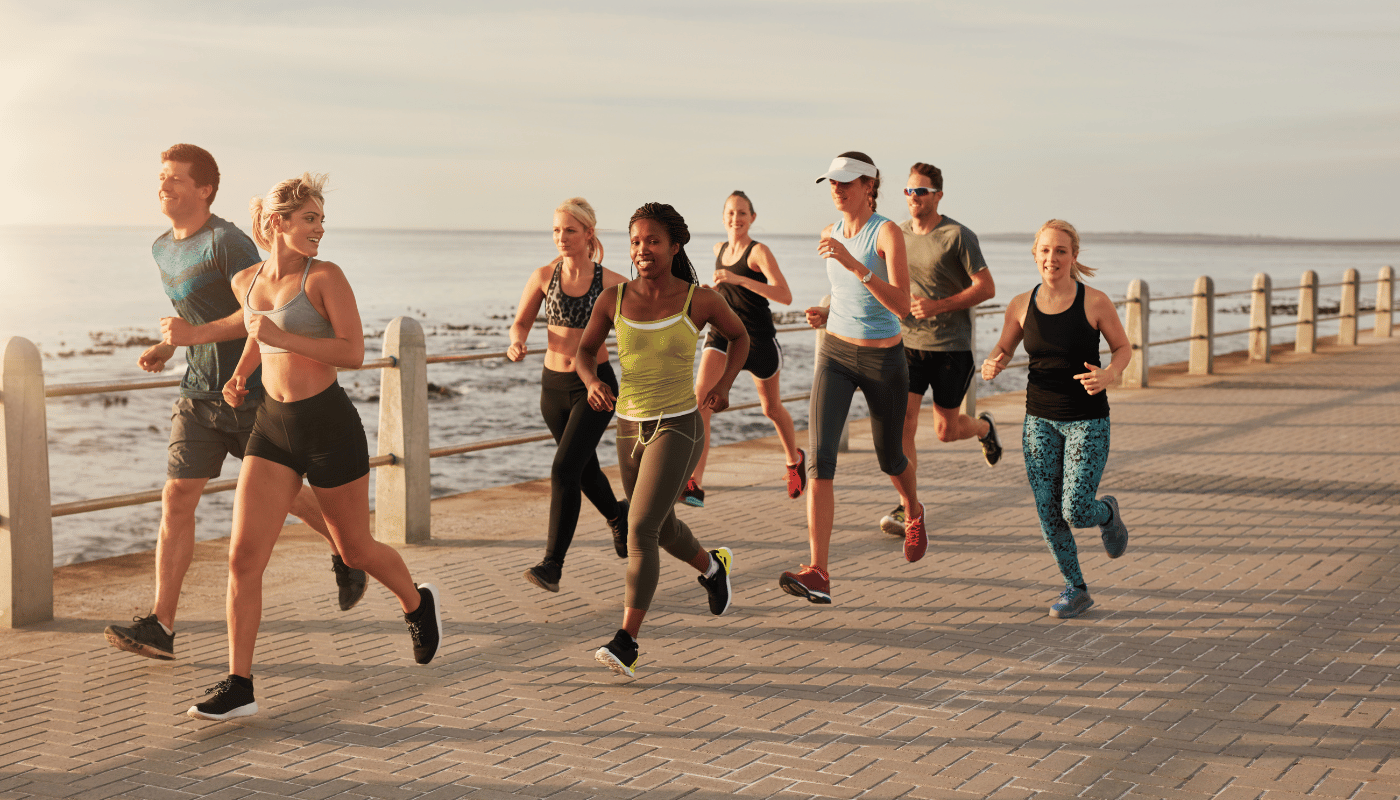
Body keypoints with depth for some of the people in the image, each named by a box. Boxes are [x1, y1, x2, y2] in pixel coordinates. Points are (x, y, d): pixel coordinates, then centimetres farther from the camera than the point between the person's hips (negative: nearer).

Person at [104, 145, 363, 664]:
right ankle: (160, 625, -3)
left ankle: (344, 550, 37)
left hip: (253, 391, -6)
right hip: (198, 394, 6)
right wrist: (165, 348, 10)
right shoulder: (162, 249, 11)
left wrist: (196, 334, -29)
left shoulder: (227, 241, -15)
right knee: (177, 498, -3)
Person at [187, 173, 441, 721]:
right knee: (243, 558, -6)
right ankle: (239, 685, 2)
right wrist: (240, 374, 12)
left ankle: (419, 604, 43)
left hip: (328, 424, -4)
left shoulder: (325, 276, -9)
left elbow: (354, 352, -16)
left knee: (355, 550, 12)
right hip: (272, 427, 4)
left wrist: (283, 338, -23)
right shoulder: (246, 282, 6)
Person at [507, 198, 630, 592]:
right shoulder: (544, 275, -4)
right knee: (585, 469, 22)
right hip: (554, 385, 4)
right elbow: (521, 323, 6)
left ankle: (552, 565, -13)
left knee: (564, 470, -18)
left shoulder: (610, 282, -10)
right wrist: (517, 343, -16)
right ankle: (617, 515, 53)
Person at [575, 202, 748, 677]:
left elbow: (740, 337, 9)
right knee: (660, 527, 22)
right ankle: (712, 567, 54)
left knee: (640, 531, -18)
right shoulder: (614, 298, -3)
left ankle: (625, 645, -16)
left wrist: (723, 386, -5)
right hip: (631, 428, 5)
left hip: (678, 428, -5)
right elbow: (585, 350, 9)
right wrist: (593, 385, -12)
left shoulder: (700, 300, -9)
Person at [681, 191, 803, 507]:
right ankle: (693, 486, -25)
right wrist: (714, 290, 9)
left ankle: (794, 460, 46)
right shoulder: (719, 249, 8)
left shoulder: (759, 251, -11)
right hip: (722, 334, 4)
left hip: (758, 338, -4)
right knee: (701, 397, -18)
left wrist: (739, 279, -30)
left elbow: (785, 296, -24)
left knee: (771, 407, 14)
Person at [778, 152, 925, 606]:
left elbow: (902, 306, -26)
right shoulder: (831, 234, 4)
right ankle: (818, 574, -20)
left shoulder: (889, 233, -15)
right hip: (836, 353, 4)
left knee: (889, 459, 17)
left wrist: (855, 264, -36)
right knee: (820, 458, -16)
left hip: (884, 361, -3)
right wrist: (824, 315, -1)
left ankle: (914, 512, 54)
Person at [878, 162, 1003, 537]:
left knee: (946, 430, 5)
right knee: (901, 424, -10)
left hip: (950, 345, -3)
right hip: (908, 342, 4)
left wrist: (938, 306, -21)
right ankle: (907, 508, -4)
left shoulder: (959, 236, -10)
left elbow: (986, 288, -12)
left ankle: (984, 426, 41)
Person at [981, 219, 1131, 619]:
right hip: (1040, 420, 3)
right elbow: (1002, 350, 10)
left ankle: (1107, 512, 27)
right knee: (1048, 513, 3)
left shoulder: (1095, 302, -12)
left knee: (1075, 511, -10)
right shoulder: (1021, 306, -3)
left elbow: (1124, 348, 2)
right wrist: (990, 366, -14)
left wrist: (1108, 375, -20)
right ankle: (1076, 589, 23)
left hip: (1087, 421, -3)